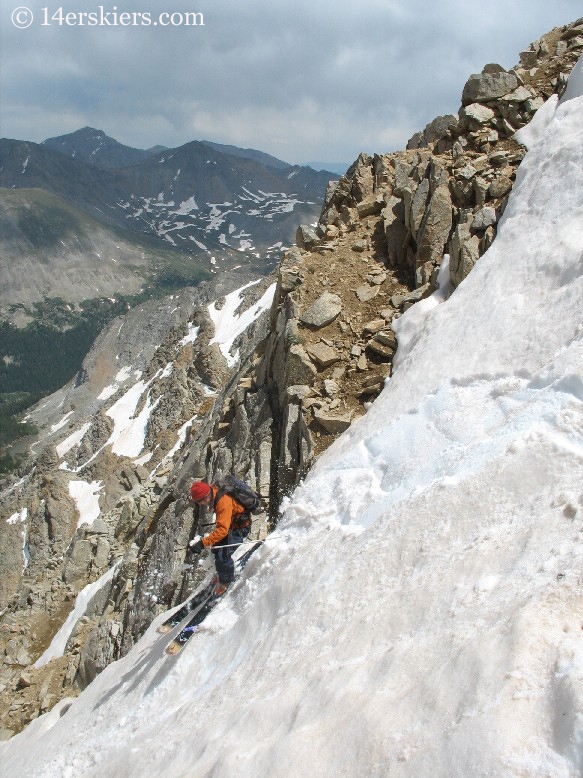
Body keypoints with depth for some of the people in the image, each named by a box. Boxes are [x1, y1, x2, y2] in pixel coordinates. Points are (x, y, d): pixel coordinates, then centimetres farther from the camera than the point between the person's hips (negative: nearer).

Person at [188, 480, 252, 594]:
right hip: (230, 522, 9)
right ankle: (222, 573, 39)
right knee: (216, 548, 17)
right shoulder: (213, 490, -14)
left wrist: (202, 543, -47)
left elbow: (222, 530, -44)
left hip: (240, 527, -9)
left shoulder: (224, 502, -39)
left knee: (223, 555, -15)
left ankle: (226, 582, 10)